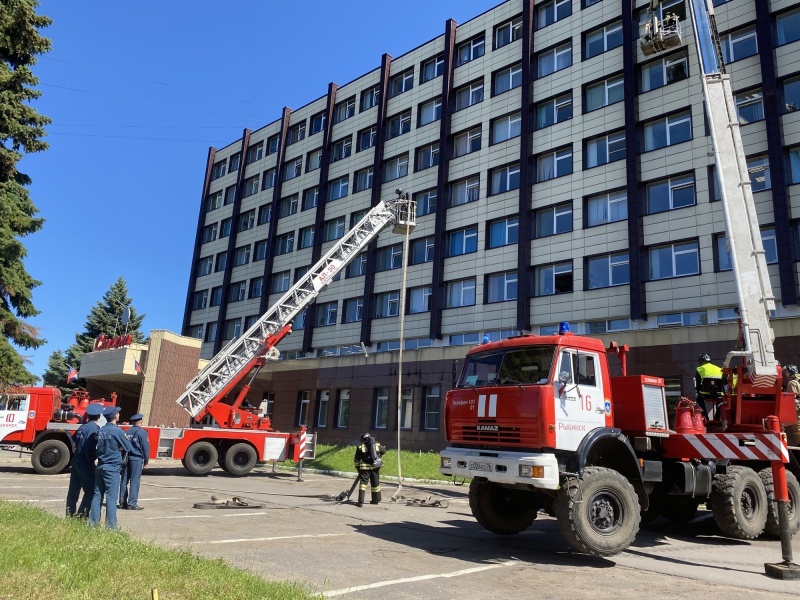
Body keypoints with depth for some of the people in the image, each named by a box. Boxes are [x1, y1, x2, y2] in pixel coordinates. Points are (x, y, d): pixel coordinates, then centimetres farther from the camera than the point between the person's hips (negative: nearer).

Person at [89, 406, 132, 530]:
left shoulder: (101, 430, 6)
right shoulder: (117, 431, -15)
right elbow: (128, 447, -6)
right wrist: (120, 451, 13)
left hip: (100, 466, 7)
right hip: (112, 467, -7)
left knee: (97, 495, 12)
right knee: (111, 497, -2)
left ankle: (93, 522, 17)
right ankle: (111, 525, 1)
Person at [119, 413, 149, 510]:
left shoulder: (126, 432, 9)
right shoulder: (142, 432, -6)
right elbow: (145, 447, -7)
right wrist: (146, 461, 2)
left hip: (126, 458, 5)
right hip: (137, 459, -5)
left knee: (124, 481, 10)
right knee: (134, 481, -3)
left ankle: (123, 503, 15)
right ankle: (132, 504, -3)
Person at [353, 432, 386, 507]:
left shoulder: (360, 447, 1)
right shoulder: (377, 445, 8)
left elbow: (356, 459, 4)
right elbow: (384, 451, 24)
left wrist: (358, 468, 16)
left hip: (365, 467, -3)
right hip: (375, 467, 3)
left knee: (363, 483, 0)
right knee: (375, 483, 16)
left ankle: (360, 501, -9)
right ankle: (375, 500, 28)